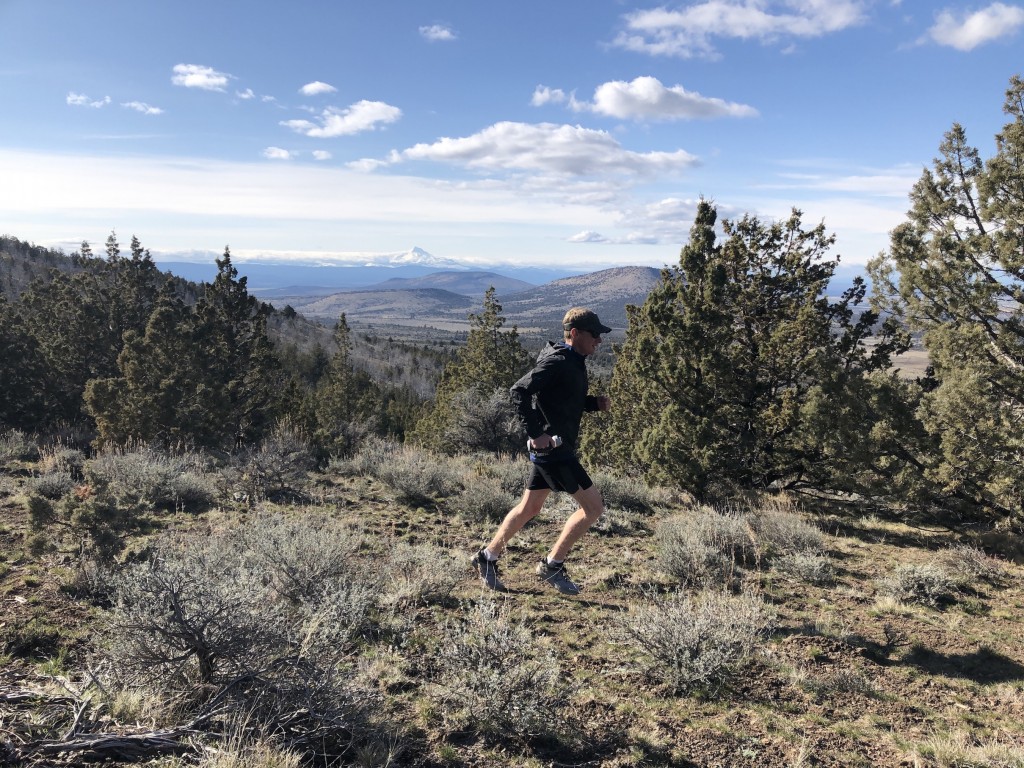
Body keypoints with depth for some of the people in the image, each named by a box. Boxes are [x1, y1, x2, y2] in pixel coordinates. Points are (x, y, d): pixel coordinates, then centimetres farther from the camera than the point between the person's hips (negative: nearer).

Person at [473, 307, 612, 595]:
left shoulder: (574, 363, 13)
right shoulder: (557, 362, -17)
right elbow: (519, 391, -25)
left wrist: (596, 403, 7)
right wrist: (536, 433, -25)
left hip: (558, 447, 10)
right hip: (552, 446, -10)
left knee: (529, 508, 18)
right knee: (593, 506, -5)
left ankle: (488, 558, 29)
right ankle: (552, 565, 5)